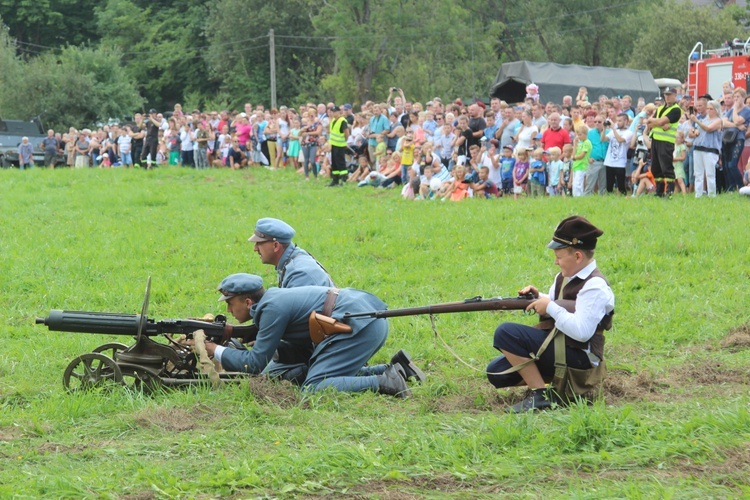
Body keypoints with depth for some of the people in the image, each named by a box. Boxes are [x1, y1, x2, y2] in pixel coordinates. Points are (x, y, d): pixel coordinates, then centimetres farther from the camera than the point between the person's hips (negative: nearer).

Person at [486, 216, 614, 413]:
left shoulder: (594, 286, -18)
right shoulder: (565, 277, 11)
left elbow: (581, 332, -29)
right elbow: (554, 309, 24)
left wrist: (550, 307, -20)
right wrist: (538, 299, 2)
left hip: (579, 357, -10)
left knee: (506, 332, -21)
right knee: (496, 372, 3)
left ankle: (540, 395, -16)